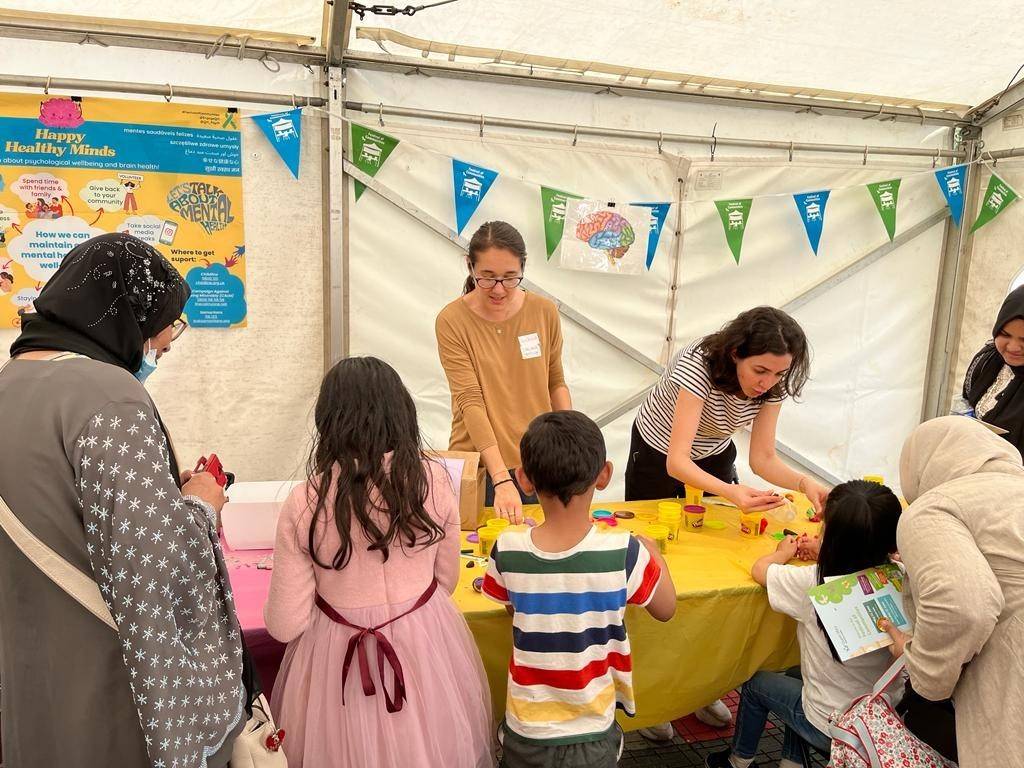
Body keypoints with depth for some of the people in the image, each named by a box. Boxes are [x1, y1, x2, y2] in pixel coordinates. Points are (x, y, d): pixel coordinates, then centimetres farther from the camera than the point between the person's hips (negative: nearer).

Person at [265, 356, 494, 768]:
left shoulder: (304, 504, -19)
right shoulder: (434, 479, -14)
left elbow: (286, 625, -12)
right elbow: (446, 580, 2)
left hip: (339, 657, -1)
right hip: (429, 645, 2)